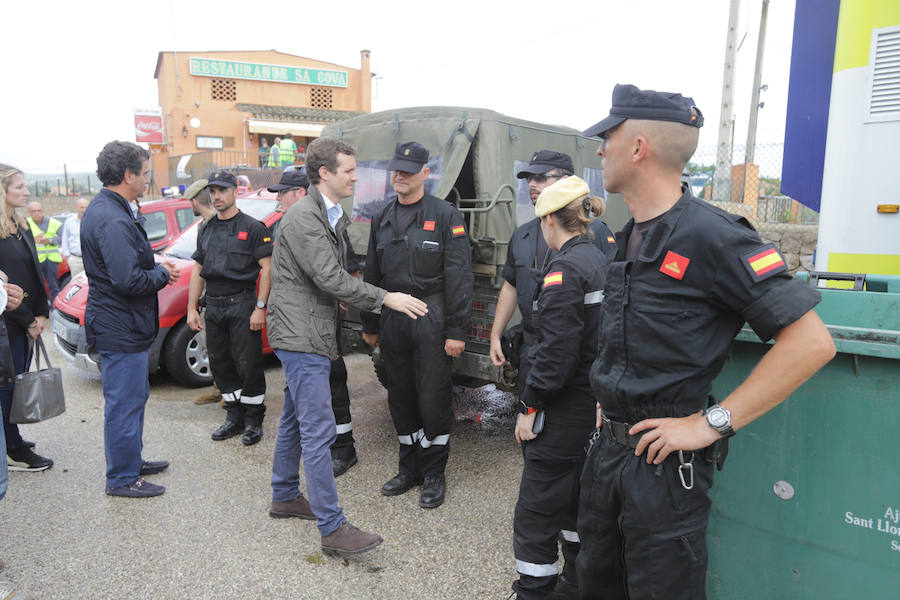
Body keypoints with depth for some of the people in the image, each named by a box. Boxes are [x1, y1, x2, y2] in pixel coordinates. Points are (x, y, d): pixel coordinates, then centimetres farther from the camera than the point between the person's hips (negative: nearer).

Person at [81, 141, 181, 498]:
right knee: (125, 404, 1)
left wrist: (156, 268, 5)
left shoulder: (104, 209, 12)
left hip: (120, 325, 11)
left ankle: (131, 461, 37)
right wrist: (163, 275, -11)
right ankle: (121, 479, 16)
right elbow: (128, 281, -28)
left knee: (135, 396, 22)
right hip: (120, 329, -11)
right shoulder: (113, 221, -23)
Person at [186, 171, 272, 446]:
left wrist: (260, 307, -15)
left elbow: (267, 268, -9)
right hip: (213, 307, 7)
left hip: (242, 305, -6)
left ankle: (253, 420, 12)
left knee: (248, 365, -2)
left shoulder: (253, 227, -4)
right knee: (220, 365, 11)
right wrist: (192, 308, 10)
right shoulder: (206, 231, 15)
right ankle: (235, 416, 24)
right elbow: (198, 271, 17)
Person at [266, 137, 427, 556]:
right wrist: (386, 298, -18)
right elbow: (330, 278, -23)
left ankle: (285, 496, 36)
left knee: (295, 420, 20)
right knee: (318, 431, -7)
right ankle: (333, 529, 0)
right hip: (301, 337, -10)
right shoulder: (303, 217, -17)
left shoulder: (331, 216, 15)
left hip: (310, 336, 10)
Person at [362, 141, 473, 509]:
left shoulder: (445, 216, -5)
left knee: (433, 401, 1)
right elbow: (372, 274, 17)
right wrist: (369, 325, 16)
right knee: (400, 399, 13)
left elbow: (459, 276, -10)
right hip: (391, 322, 6)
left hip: (430, 321, -5)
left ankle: (434, 475, 18)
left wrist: (456, 331, -15)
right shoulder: (382, 219, 13)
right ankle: (410, 470, 29)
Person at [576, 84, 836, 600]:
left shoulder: (710, 235, -18)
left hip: (665, 462, -8)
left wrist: (712, 423, -22)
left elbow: (812, 342, -22)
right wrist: (608, 399, 11)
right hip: (607, 450, 8)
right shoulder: (628, 238, 9)